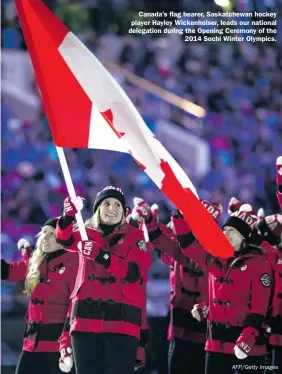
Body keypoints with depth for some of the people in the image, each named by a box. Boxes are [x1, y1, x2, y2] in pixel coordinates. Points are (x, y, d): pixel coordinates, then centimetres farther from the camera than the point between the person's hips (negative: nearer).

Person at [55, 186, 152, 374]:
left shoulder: (134, 235, 8)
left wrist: (101, 255, -21)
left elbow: (135, 272, -9)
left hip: (122, 320, -3)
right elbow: (64, 239, -8)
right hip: (87, 317, 3)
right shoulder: (86, 234, 15)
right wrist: (69, 215, -30)